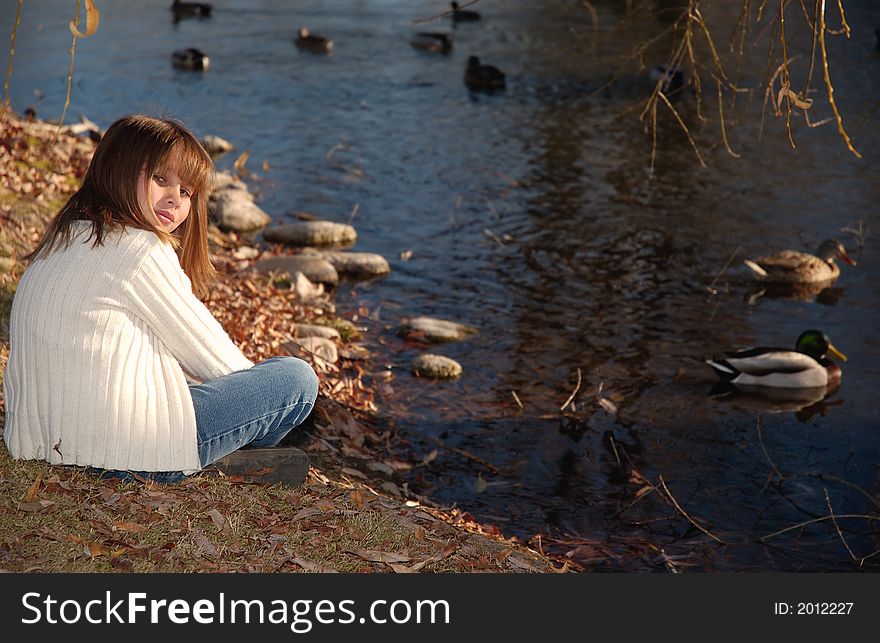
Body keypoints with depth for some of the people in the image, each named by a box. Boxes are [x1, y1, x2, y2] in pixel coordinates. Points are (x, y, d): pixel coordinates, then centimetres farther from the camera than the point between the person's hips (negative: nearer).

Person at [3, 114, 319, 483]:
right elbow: (208, 353, -5)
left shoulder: (64, 238, 14)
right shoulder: (141, 250, -14)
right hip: (124, 451, -10)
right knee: (298, 378, 0)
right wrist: (257, 380, 15)